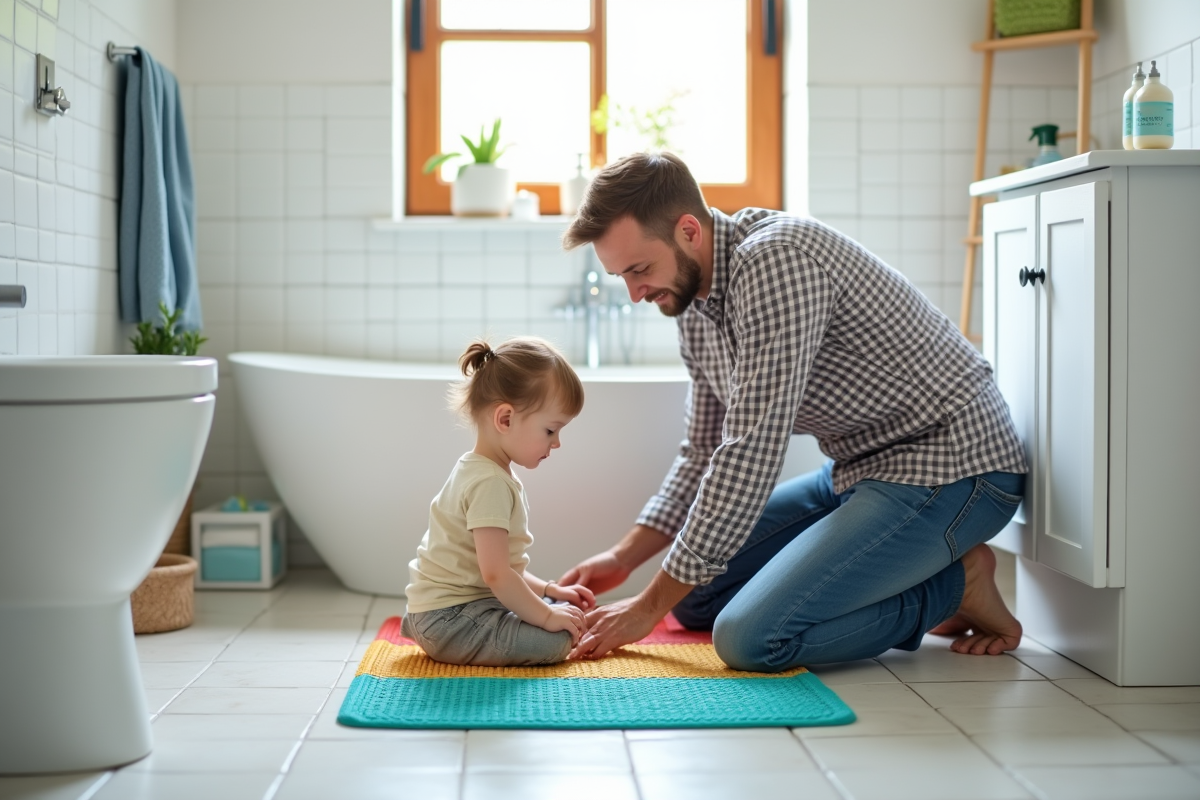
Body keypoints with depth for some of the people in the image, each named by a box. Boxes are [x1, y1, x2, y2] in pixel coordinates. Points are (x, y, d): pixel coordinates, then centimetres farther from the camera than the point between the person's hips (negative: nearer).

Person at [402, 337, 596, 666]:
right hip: (450, 622, -11)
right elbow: (495, 574, -25)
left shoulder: (479, 471, 15)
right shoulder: (491, 484, -20)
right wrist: (547, 616, -17)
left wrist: (548, 590, 12)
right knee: (554, 638, -22)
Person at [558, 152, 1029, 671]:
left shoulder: (776, 258, -25)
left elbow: (751, 454, -27)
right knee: (695, 598, 12)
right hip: (860, 468, 10)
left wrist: (651, 606, -21)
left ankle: (954, 584, -3)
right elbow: (705, 451, 18)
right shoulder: (694, 302, 6)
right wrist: (625, 556, 5)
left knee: (750, 639, -23)